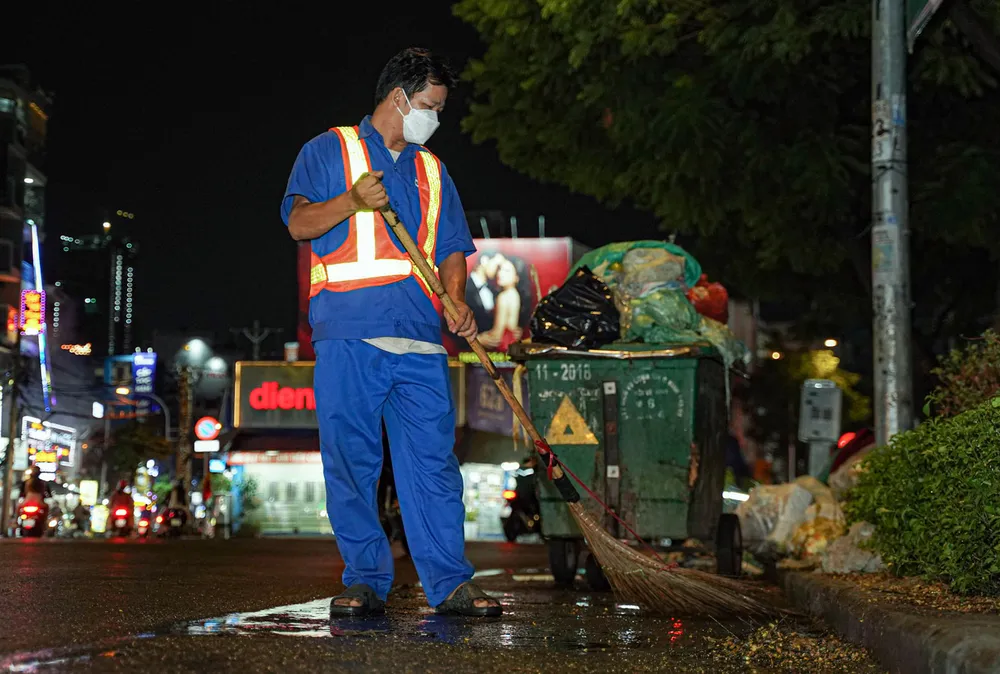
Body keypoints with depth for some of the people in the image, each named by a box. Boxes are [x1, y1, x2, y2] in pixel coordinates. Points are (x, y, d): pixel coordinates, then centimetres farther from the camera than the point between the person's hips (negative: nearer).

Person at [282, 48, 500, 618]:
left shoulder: (432, 170, 25)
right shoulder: (330, 151, 12)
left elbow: (451, 249, 21)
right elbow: (299, 223, 2)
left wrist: (457, 300, 1)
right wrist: (352, 201, -15)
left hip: (421, 337, 3)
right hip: (349, 334, -3)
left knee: (433, 458, -4)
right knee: (351, 459, -4)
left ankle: (450, 582, -4)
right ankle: (365, 581, 3)